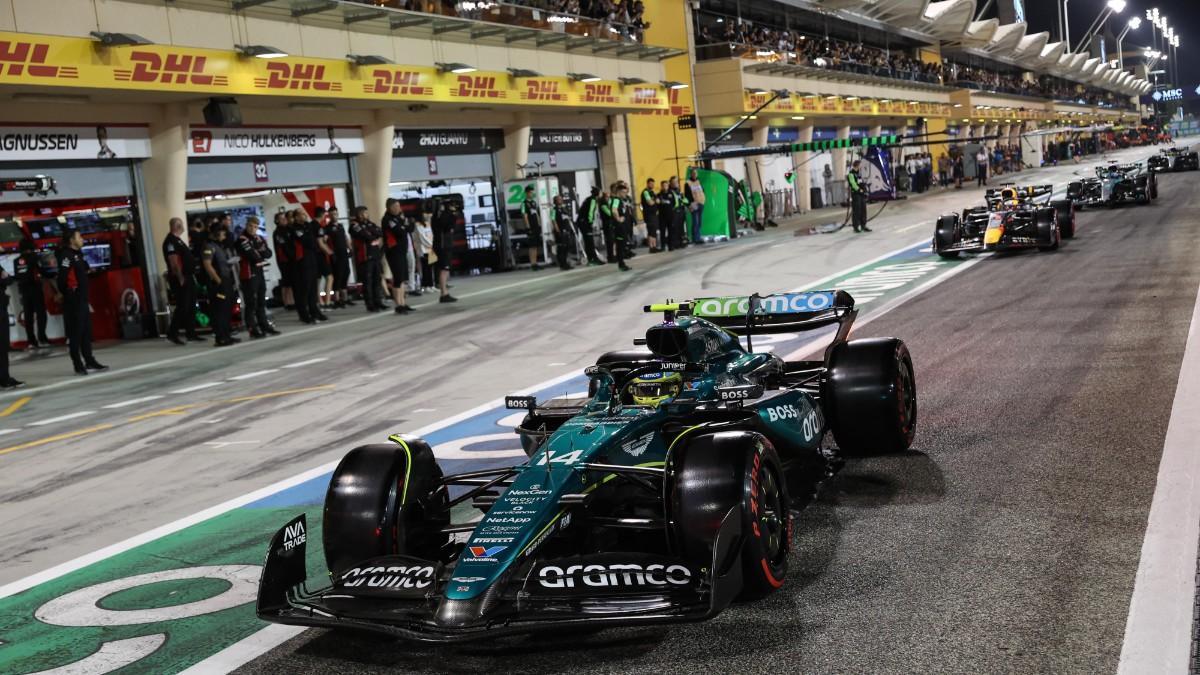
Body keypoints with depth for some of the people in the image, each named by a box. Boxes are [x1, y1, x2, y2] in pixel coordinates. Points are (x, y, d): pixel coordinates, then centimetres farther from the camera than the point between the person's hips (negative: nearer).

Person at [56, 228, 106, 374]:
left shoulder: (78, 254, 17)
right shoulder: (67, 256, -13)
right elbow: (62, 279, -23)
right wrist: (68, 294, -18)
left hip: (82, 300, 9)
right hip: (73, 302, -9)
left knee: (86, 332, 14)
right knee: (75, 334, -4)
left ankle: (89, 361, 22)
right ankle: (78, 365, 1)